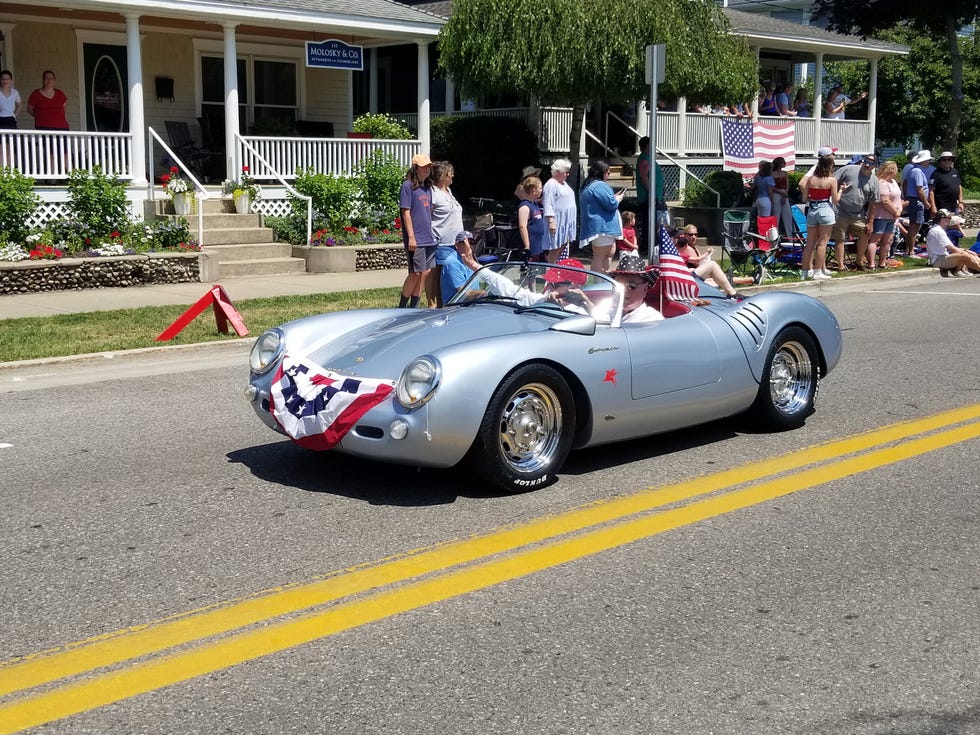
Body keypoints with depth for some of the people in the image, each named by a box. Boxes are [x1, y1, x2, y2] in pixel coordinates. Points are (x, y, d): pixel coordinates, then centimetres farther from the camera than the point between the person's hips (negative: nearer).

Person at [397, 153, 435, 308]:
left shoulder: (428, 187, 15)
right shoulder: (407, 186, -7)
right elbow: (406, 212, -12)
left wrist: (432, 233, 17)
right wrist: (411, 237, -17)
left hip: (429, 238, 7)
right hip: (416, 239, -7)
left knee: (424, 274, 7)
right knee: (416, 273, -7)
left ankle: (414, 307, 14)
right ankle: (402, 307, 4)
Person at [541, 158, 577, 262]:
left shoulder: (564, 183, 18)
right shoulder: (551, 185, -13)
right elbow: (548, 205, -19)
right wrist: (551, 221, -26)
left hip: (566, 223, 10)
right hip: (557, 223, -10)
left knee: (563, 246, 12)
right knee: (555, 249, -9)